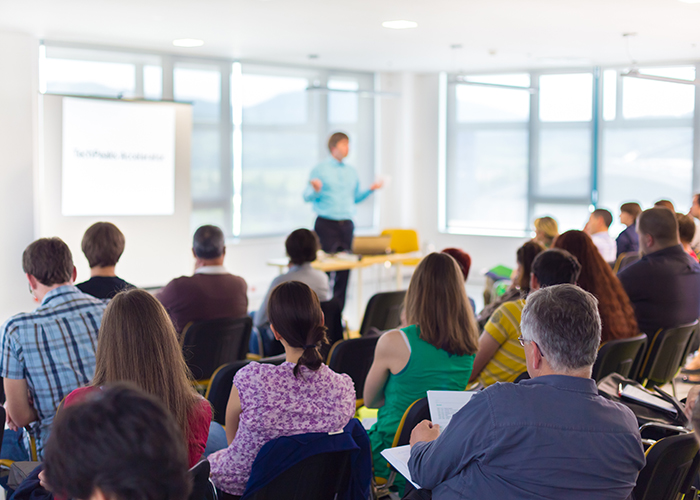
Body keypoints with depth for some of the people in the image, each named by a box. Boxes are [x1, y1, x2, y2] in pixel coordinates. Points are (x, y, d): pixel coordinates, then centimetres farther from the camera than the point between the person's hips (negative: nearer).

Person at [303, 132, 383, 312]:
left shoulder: (351, 172, 15)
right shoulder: (320, 169, 0)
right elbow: (307, 197, -5)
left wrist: (371, 189, 6)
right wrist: (316, 190, -26)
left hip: (346, 224, 5)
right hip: (326, 224, -5)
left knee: (344, 269, 2)